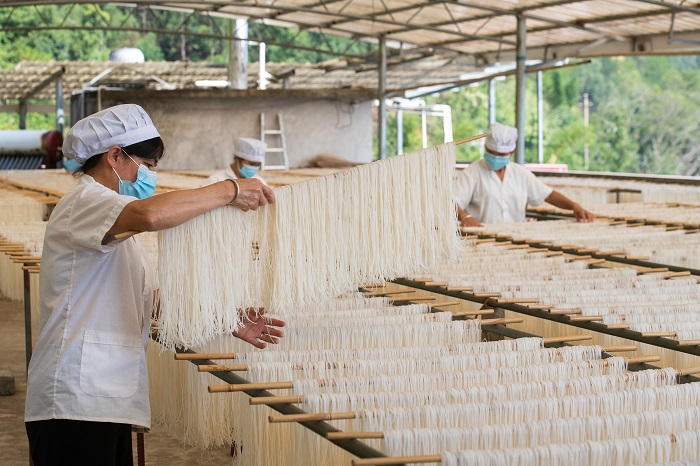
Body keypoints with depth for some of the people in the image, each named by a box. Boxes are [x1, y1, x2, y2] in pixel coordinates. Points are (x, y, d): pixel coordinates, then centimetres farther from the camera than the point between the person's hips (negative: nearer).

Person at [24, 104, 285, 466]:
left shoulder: (116, 233, 24)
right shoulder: (84, 201, -8)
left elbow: (157, 308, 20)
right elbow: (150, 215, -31)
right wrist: (230, 190, -20)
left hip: (109, 406, 10)